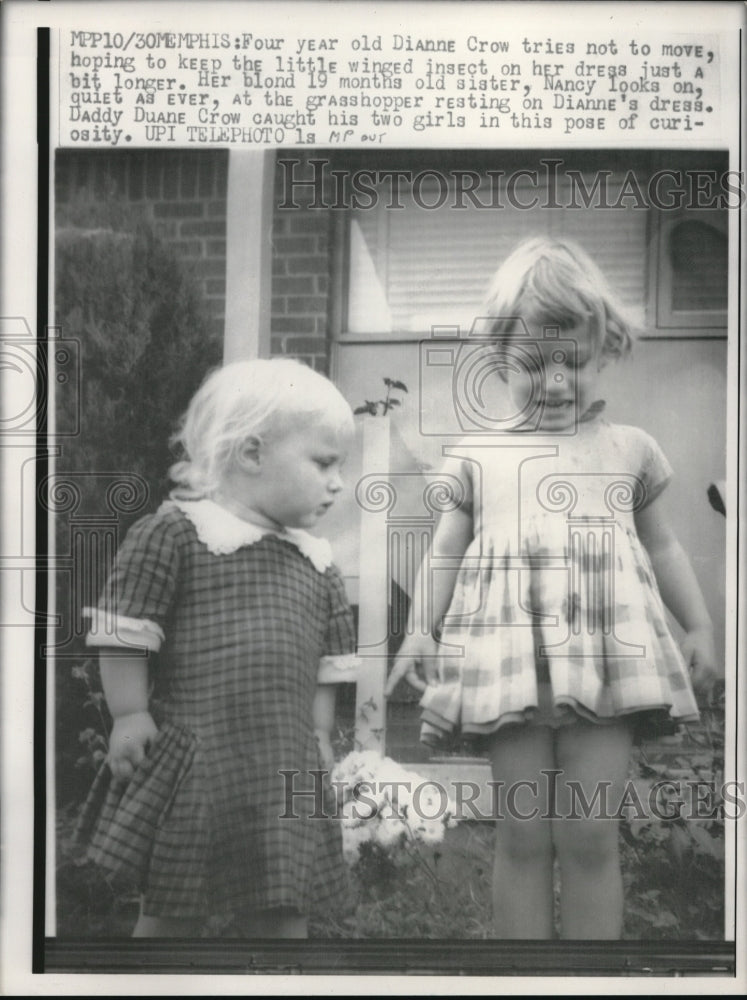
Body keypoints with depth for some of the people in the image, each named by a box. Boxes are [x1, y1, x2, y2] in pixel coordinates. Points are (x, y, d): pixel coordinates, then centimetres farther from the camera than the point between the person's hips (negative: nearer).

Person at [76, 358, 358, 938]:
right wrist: (130, 715, -10)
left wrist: (320, 734, 12)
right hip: (193, 764, -5)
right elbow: (124, 631, -9)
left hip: (285, 772, 5)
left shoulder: (317, 564, 11)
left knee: (285, 916, 9)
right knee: (171, 912, 8)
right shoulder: (174, 533, -8)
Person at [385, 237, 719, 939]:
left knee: (590, 835, -2)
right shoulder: (478, 455, 13)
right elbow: (446, 554, 15)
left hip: (603, 650, 0)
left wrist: (698, 626, 18)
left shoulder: (628, 450, 15)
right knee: (522, 835, 1)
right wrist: (420, 632, 4)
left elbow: (662, 546, 23)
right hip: (509, 650, 0)